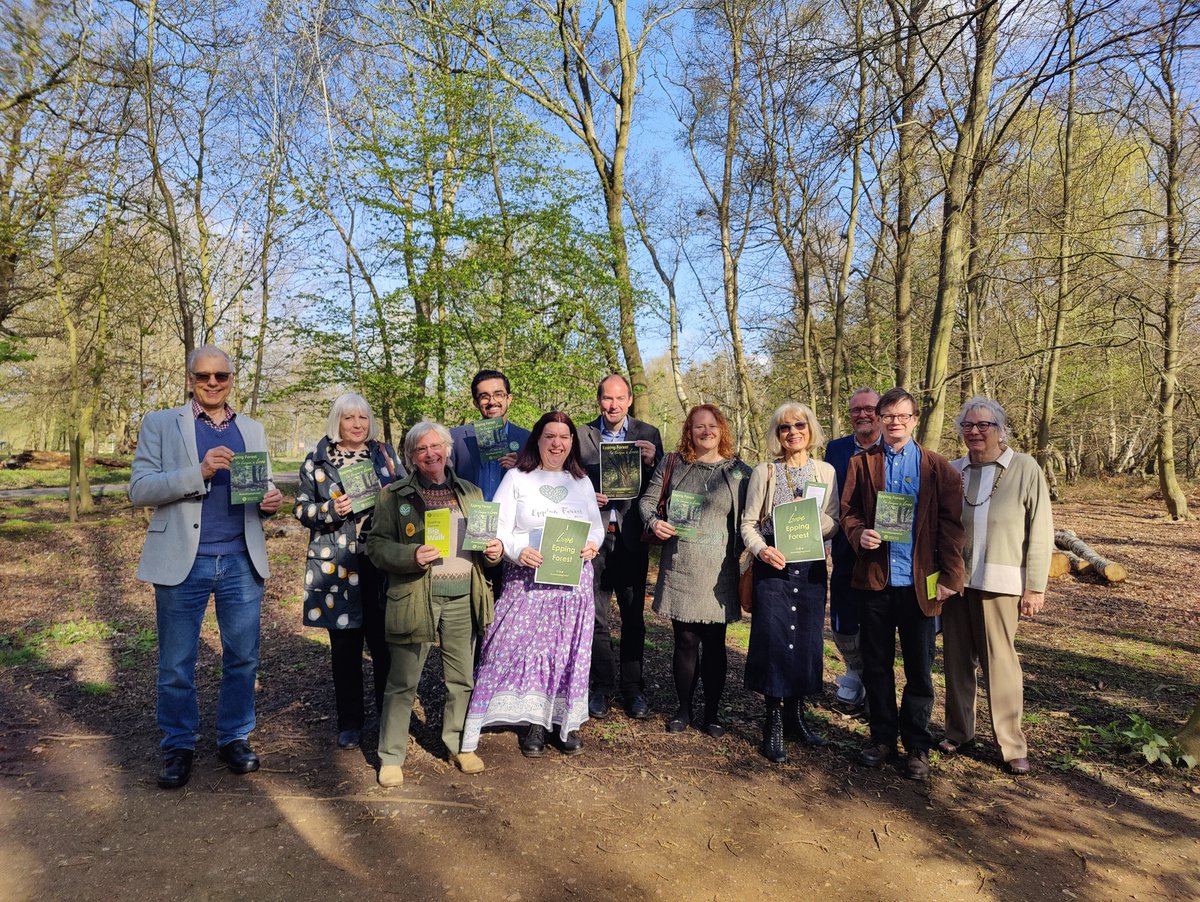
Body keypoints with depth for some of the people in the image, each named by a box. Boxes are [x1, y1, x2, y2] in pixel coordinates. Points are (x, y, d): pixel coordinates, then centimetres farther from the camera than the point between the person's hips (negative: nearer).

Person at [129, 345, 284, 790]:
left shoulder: (253, 431, 13)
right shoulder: (160, 424, 3)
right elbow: (139, 489, -6)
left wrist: (271, 501, -8)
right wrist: (198, 472, -20)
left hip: (241, 561, 3)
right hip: (183, 562, -2)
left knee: (243, 657, 10)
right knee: (176, 664, 8)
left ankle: (234, 738, 27)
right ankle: (178, 747, 26)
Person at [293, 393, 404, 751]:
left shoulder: (385, 454, 10)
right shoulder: (317, 460, 6)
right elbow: (301, 509, 5)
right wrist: (331, 510, -13)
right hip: (337, 565, 0)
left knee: (384, 642, 0)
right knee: (345, 645, 6)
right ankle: (349, 722, 21)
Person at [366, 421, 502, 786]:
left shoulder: (471, 492, 14)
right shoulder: (394, 495, 3)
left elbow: (486, 538, 21)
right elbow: (376, 544, -2)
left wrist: (494, 550, -2)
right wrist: (411, 556, -19)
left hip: (463, 597, 3)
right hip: (415, 596, -3)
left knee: (462, 679, 13)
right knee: (403, 682, 4)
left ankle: (460, 746, 30)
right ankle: (391, 756, 19)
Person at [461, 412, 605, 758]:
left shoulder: (581, 482, 14)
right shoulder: (516, 479, 2)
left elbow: (596, 525, 16)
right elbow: (498, 528, -3)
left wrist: (592, 544, -6)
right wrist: (517, 551, -21)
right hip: (527, 580, -3)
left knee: (569, 650, 6)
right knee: (528, 648, -2)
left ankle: (567, 721, 20)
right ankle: (534, 722, 13)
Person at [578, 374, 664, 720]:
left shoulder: (648, 434, 4)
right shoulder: (581, 435, 3)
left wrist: (650, 463, -16)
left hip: (632, 537, 0)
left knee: (634, 617, 8)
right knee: (595, 617, 8)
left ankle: (633, 689, 20)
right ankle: (602, 687, 22)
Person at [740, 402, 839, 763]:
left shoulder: (826, 472, 8)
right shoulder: (764, 472, 1)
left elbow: (833, 522, 7)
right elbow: (748, 522, 0)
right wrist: (761, 550, -18)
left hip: (811, 567, 3)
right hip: (772, 565, -3)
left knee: (808, 640, 7)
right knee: (773, 639, -3)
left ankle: (796, 716, 24)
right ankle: (774, 723, 10)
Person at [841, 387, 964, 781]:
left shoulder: (938, 467, 3)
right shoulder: (862, 463, 7)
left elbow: (952, 524, -1)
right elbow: (848, 511, 6)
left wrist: (949, 576, -7)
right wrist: (858, 534, -15)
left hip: (919, 582, -1)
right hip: (875, 580, 2)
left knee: (919, 670, 7)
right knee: (876, 666, 12)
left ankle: (917, 746, 22)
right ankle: (882, 737, 27)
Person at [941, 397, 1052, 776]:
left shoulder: (1026, 469, -3)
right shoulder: (953, 472, 6)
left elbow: (1040, 532, -3)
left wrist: (1035, 587, -6)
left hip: (999, 583, -3)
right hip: (954, 580, 3)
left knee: (1000, 662, 0)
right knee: (957, 659, 10)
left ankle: (1013, 745, 15)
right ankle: (958, 731, 25)